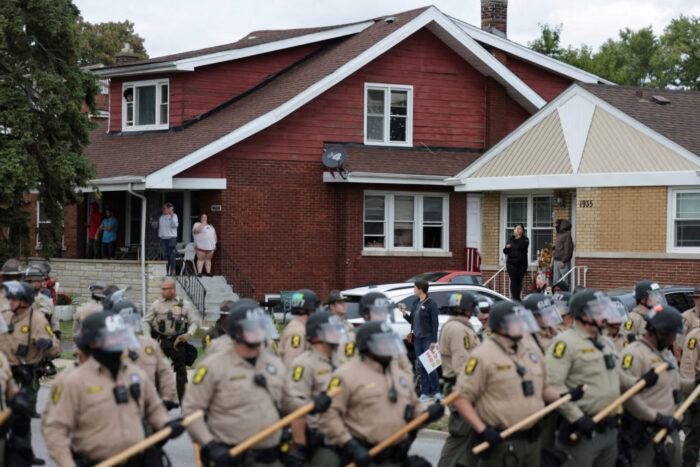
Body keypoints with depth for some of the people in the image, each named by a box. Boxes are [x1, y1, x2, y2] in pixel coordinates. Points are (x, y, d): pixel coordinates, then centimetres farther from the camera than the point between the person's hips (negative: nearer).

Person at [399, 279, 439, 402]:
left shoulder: (431, 303, -8)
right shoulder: (417, 304, 14)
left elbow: (435, 323, -11)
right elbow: (412, 321, 18)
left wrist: (433, 341, -15)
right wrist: (404, 313, 1)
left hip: (427, 339, -7)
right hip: (417, 339, 7)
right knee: (422, 367, 7)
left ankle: (436, 391, 4)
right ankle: (425, 393, 11)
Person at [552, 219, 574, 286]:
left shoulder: (567, 235, -9)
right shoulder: (559, 235, 16)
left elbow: (568, 250, -15)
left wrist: (563, 261, -19)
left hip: (563, 262, -9)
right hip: (556, 261, 9)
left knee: (565, 281, -8)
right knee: (556, 281, 8)